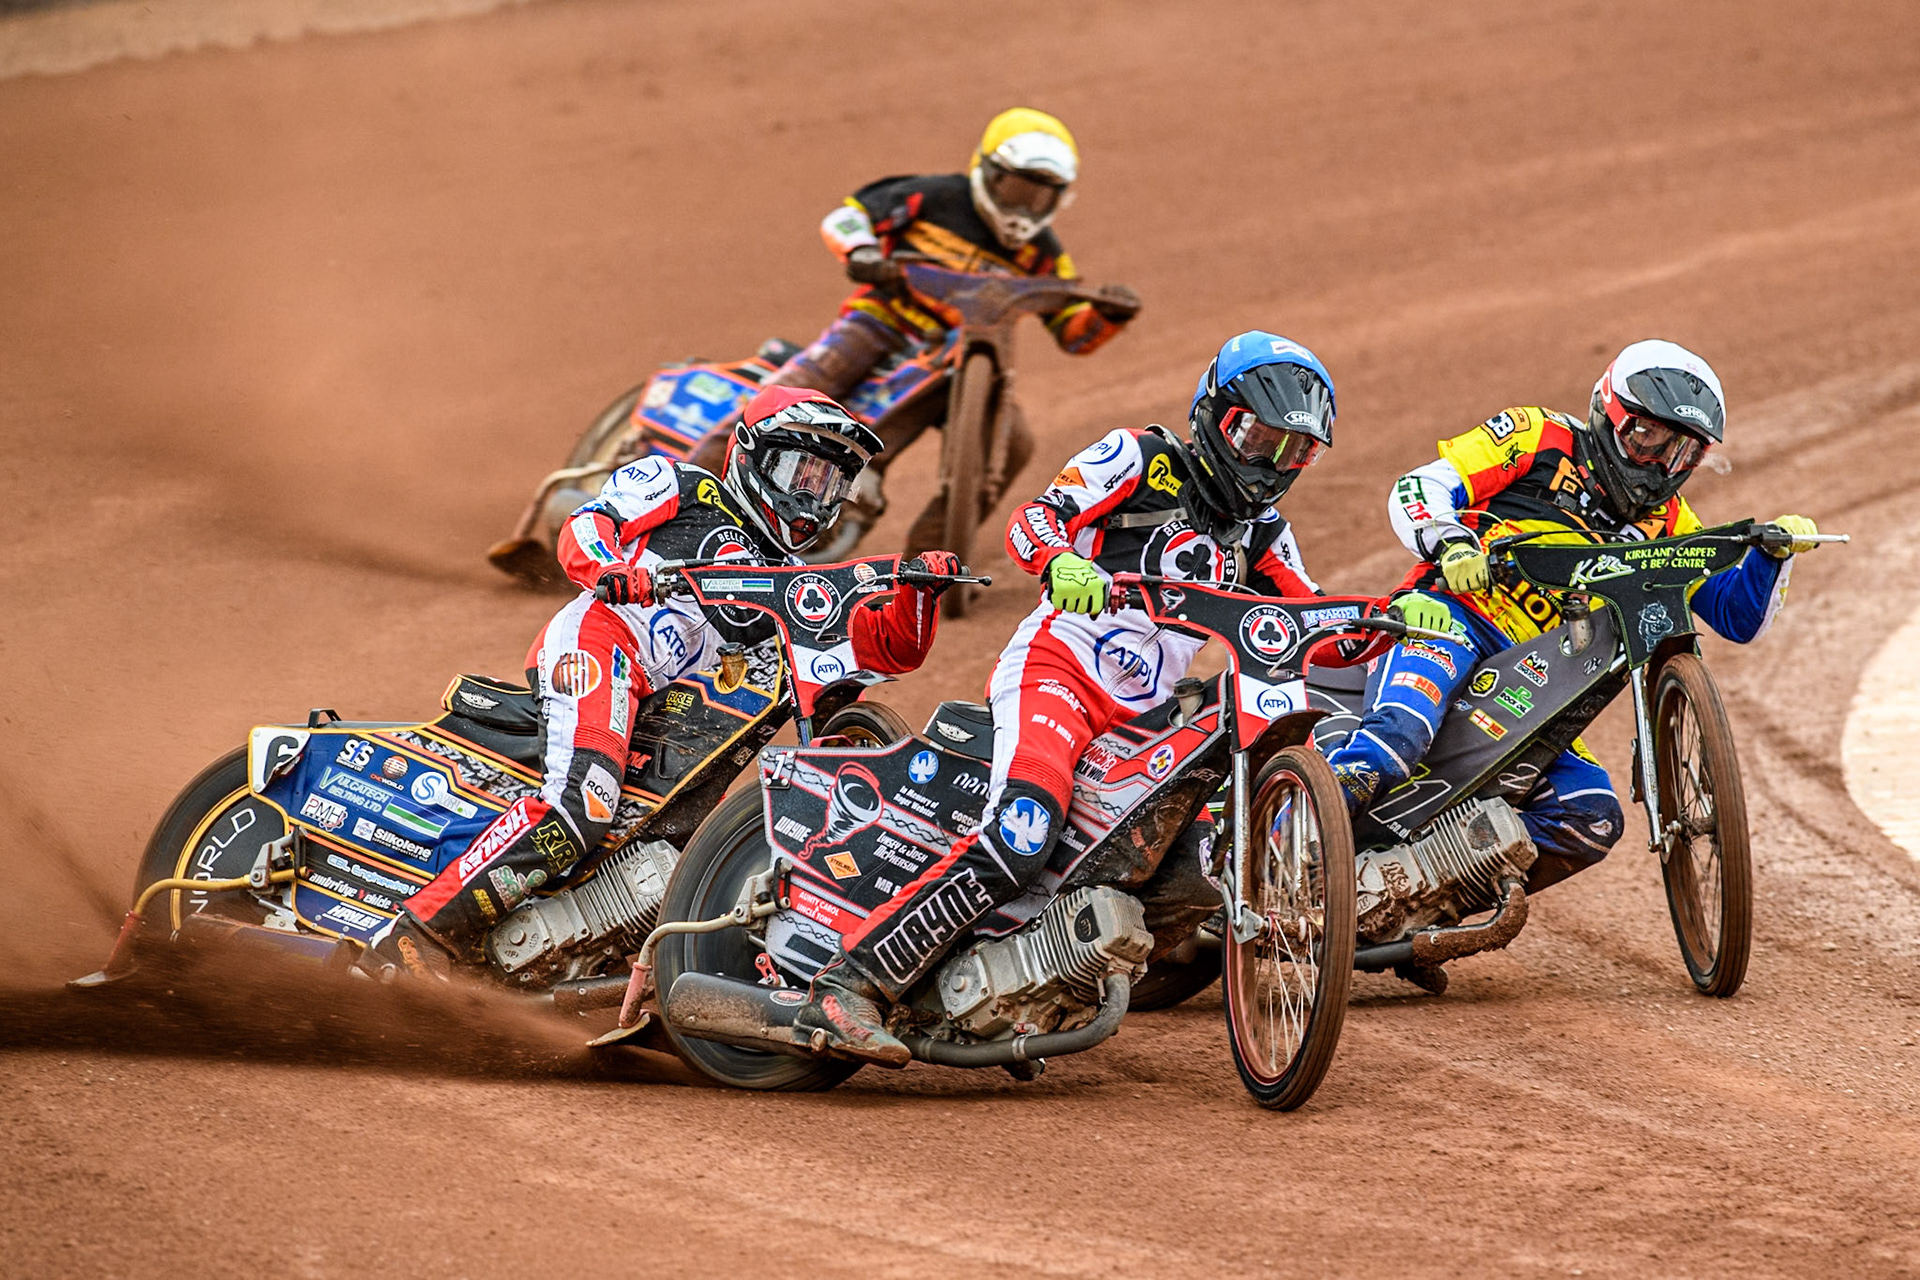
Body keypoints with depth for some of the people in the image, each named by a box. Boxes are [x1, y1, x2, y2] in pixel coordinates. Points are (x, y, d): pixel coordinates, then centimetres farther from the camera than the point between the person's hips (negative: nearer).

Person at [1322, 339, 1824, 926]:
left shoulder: (1664, 522, 22)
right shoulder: (1540, 439, 6)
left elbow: (1739, 616, 18)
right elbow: (1417, 488, -1)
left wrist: (1773, 552, -1)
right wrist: (1452, 545, -21)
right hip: (1449, 612, -6)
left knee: (1593, 818, -15)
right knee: (1398, 737, -38)